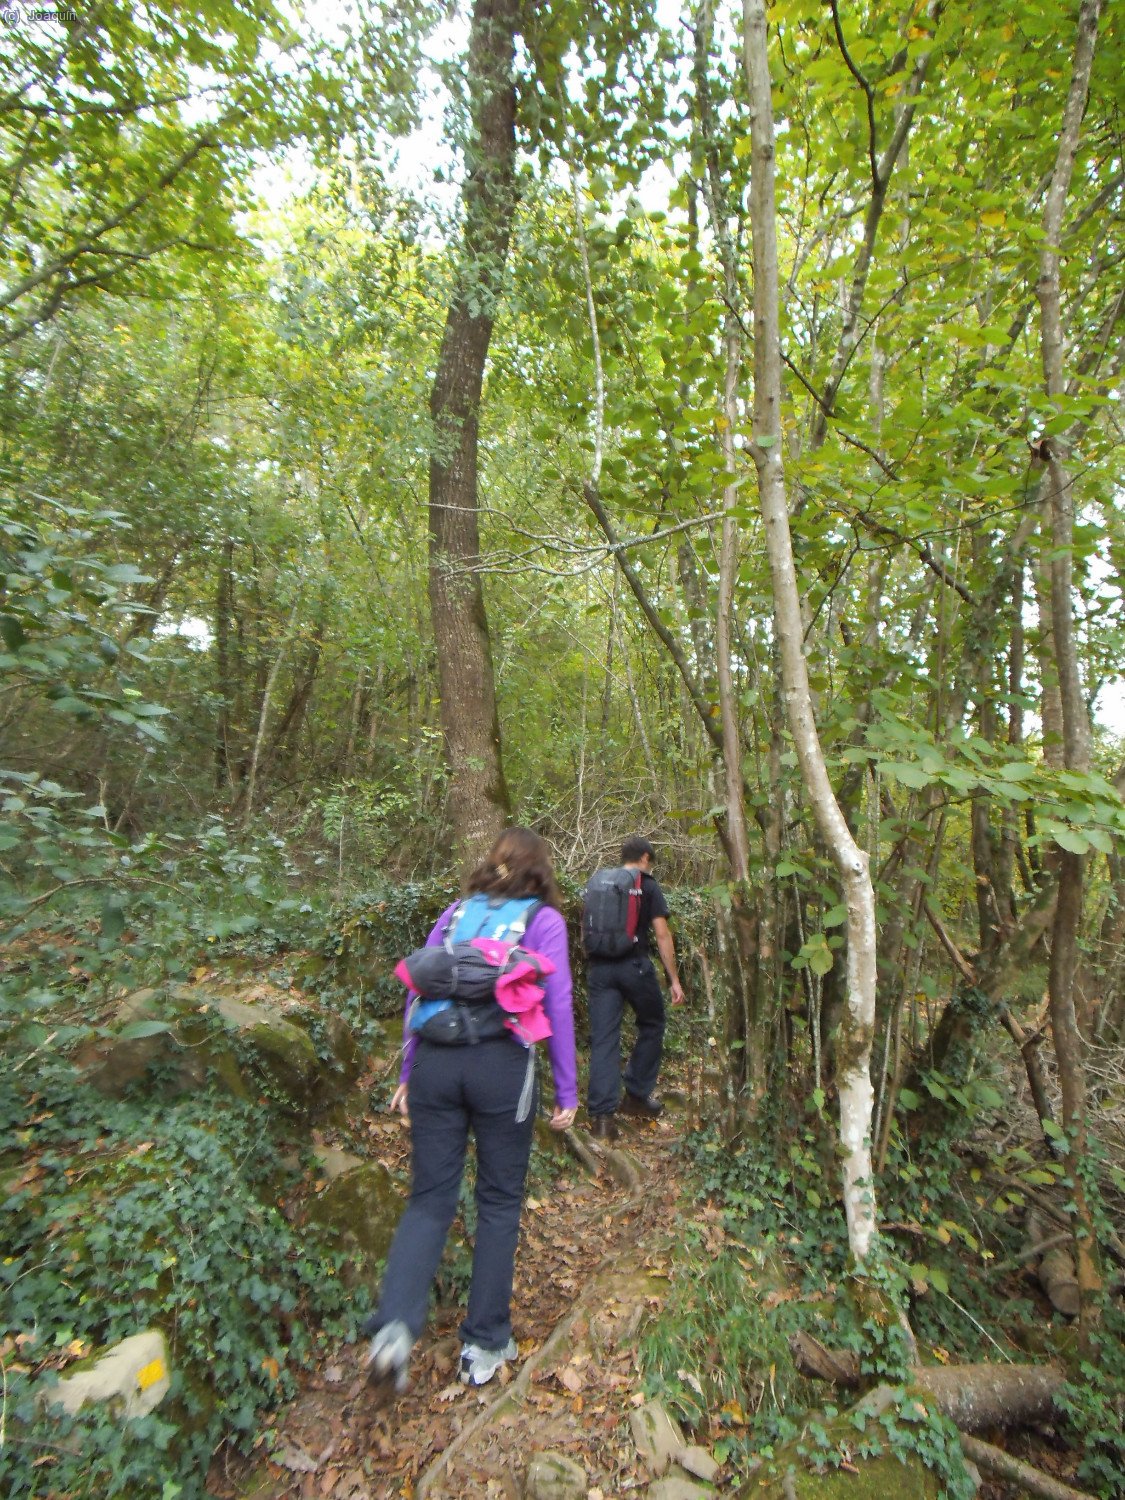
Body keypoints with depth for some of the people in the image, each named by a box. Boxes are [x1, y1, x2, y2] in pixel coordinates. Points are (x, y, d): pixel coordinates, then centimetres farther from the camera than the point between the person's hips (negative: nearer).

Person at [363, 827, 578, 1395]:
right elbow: (557, 1007, -1)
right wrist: (567, 1092, 6)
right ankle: (484, 1345, 28)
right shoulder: (544, 920, 2)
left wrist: (407, 1072, 18)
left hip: (436, 1061, 3)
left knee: (429, 1199, 17)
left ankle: (394, 1328, 3)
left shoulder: (454, 912, 12)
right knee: (499, 1203, 17)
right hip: (502, 1066, -3)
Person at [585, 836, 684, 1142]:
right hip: (634, 966, -3)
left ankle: (601, 1115, 4)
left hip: (599, 968, 4)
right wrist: (674, 980, -2)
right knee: (651, 1026, 20)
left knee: (603, 1038, 5)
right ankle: (637, 1094, 26)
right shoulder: (648, 886, -1)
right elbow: (662, 935, -6)